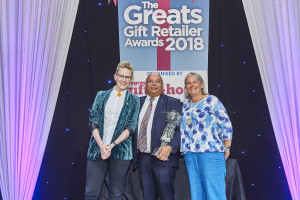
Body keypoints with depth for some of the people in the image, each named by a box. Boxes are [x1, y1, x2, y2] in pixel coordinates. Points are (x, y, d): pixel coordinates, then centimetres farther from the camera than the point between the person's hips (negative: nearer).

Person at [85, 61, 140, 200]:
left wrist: (112, 145, -12)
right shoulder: (101, 95, 11)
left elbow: (131, 127, -1)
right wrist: (101, 145, -10)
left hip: (120, 151, -1)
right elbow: (93, 121, 4)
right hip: (97, 150, 1)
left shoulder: (134, 100, 8)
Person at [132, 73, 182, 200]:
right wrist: (134, 153, 6)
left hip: (162, 159, -4)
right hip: (142, 159, 4)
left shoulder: (173, 103, 3)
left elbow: (180, 129, -4)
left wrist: (170, 147, -20)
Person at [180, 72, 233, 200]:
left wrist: (226, 148, -5)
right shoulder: (185, 105, 16)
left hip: (211, 152, -6)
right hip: (189, 154, 6)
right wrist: (184, 148, 14)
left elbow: (226, 124, -4)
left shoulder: (211, 101, -1)